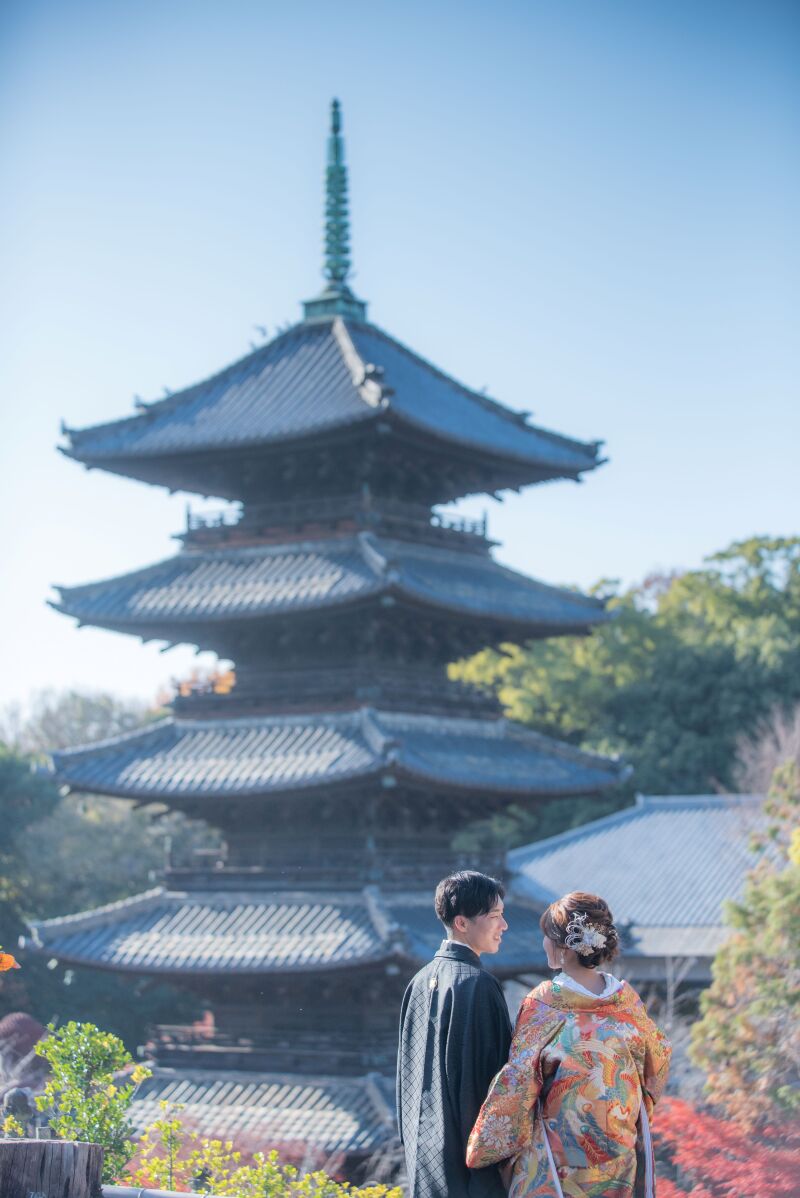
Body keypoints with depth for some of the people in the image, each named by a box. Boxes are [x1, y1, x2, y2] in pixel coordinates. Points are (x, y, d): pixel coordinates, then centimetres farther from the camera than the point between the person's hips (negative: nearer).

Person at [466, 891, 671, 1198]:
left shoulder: (541, 1005, -14)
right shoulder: (627, 1000, -3)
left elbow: (516, 1087, -11)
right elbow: (658, 1066, 11)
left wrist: (482, 1150, 0)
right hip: (622, 1157, 4)